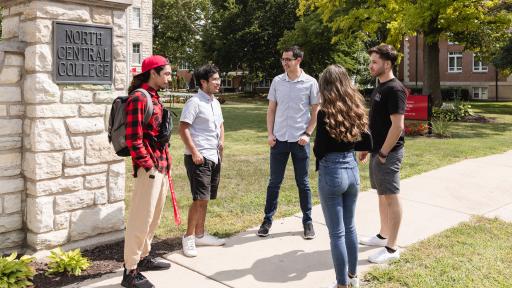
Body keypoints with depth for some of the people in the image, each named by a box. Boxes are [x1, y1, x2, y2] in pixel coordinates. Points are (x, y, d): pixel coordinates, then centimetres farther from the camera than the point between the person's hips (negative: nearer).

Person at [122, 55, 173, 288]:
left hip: (161, 166, 10)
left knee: (154, 217, 19)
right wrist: (148, 165, -17)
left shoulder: (154, 97, 16)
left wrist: (165, 162, 17)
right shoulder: (138, 98, -13)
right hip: (149, 169, -10)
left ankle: (143, 257, 33)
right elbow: (133, 138, -19)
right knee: (141, 219, -3)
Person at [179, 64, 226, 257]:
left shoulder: (215, 102, 15)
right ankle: (188, 237, 4)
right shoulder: (194, 102, -11)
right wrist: (194, 152, -20)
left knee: (204, 199, 13)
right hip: (199, 158, -8)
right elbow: (183, 129, -16)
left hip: (214, 157, 8)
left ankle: (200, 234, 24)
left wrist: (221, 140, 11)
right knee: (200, 199, -10)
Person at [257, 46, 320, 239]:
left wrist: (307, 134, -9)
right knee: (274, 182, 8)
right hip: (279, 139, 2)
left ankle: (307, 221, 20)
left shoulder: (310, 82, -3)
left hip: (300, 141, -2)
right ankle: (267, 220, 18)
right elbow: (271, 110, 9)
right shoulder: (277, 81, 4)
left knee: (303, 183, 8)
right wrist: (270, 134, 0)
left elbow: (316, 112, 2)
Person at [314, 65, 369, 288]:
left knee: (337, 233, 4)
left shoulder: (325, 113, -15)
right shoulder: (356, 110, 3)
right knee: (350, 227, 20)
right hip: (352, 170, 7)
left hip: (332, 173, -6)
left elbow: (319, 150, -11)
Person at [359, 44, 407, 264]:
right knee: (382, 195, 18)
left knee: (391, 198, -1)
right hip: (377, 150, 9)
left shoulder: (394, 89, -17)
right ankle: (383, 235, 32)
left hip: (388, 153, -9)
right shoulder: (379, 87, 12)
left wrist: (383, 153, -18)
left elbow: (397, 126, -22)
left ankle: (392, 248, 8)